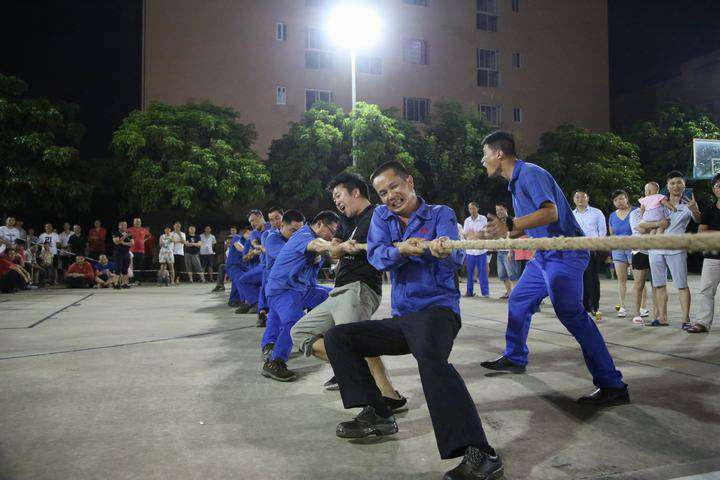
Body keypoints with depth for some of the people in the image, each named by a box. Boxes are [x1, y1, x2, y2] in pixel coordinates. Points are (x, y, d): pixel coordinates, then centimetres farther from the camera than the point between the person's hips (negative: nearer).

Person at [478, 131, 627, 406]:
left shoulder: (530, 174, -15)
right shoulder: (516, 182, 17)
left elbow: (550, 212, -30)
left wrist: (509, 226, -35)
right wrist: (498, 235, 21)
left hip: (564, 254, -11)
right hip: (545, 255, 11)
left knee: (571, 314, -18)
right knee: (519, 301, 17)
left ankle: (612, 386, -14)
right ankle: (515, 359, 32)